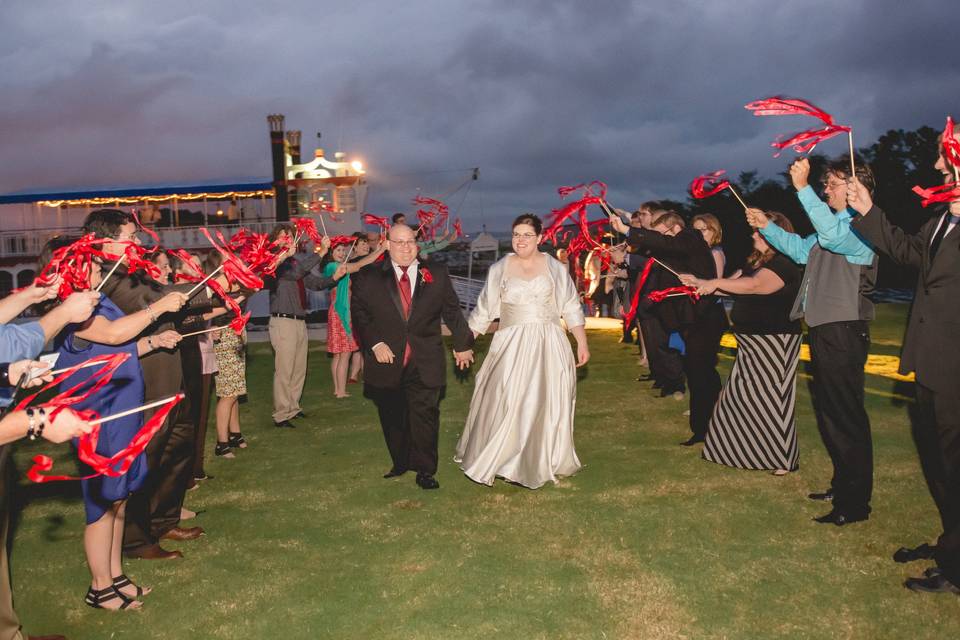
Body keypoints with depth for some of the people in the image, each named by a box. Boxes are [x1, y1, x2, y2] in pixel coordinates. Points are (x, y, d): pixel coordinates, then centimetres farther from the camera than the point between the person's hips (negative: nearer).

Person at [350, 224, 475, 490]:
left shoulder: (436, 274, 4)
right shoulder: (368, 276, 1)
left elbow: (452, 311, 10)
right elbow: (359, 314, 0)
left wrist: (463, 343, 15)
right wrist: (374, 343, -12)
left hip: (425, 364, 0)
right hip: (386, 359, 1)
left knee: (425, 414, 0)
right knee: (393, 417, 11)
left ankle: (425, 470, 12)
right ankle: (400, 463, 29)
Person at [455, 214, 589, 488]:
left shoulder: (555, 268, 3)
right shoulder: (499, 269, 5)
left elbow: (571, 308, 5)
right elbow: (484, 310, 8)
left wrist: (582, 343, -1)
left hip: (548, 346, 0)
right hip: (510, 345, 0)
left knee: (545, 405, 5)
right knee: (504, 402, -2)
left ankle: (542, 462, 21)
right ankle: (498, 459, 15)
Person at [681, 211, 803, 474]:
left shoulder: (784, 265, -17)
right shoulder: (754, 262, 13)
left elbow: (754, 285, -34)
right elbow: (732, 286, 14)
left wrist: (715, 282, -30)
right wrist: (700, 283, 1)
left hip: (774, 343, -9)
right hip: (750, 342, 10)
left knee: (770, 398, -3)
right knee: (744, 395, 15)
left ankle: (783, 459, 9)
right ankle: (750, 450, 29)